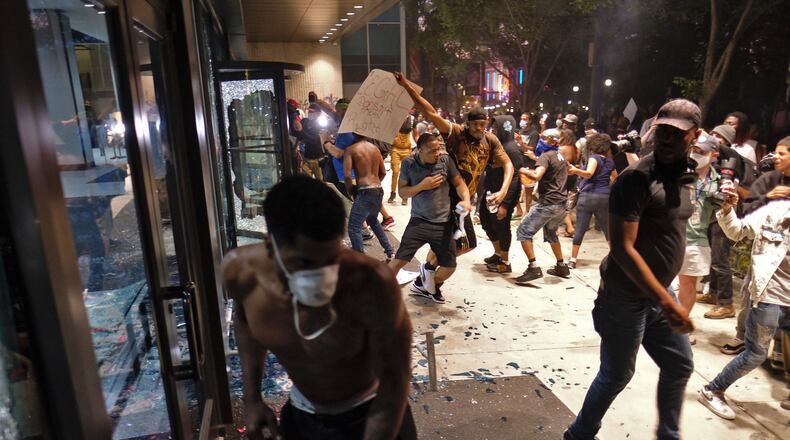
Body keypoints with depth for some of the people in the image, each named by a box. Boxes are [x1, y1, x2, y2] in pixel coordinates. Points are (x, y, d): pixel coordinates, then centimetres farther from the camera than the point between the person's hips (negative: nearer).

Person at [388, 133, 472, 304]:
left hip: (444, 223, 2)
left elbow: (459, 183, 1)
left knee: (449, 266, 9)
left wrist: (466, 200, -18)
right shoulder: (409, 163, -6)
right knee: (400, 259, -9)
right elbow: (401, 191, -1)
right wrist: (422, 185, -17)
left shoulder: (445, 160, -5)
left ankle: (430, 287, 38)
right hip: (419, 221, -2)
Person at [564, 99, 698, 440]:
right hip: (627, 297, -8)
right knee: (617, 374, 5)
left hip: (658, 292, 9)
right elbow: (622, 249, -28)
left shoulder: (683, 176, 6)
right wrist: (666, 301, -29)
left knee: (680, 364, 19)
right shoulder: (637, 179, -22)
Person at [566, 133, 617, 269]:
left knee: (580, 229, -1)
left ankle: (573, 260, 1)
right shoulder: (610, 162, 13)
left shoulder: (594, 158, -7)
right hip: (605, 197, 5)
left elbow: (588, 173, -27)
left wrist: (575, 170, -42)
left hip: (588, 196, -5)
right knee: (607, 228, 15)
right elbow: (615, 178, 31)